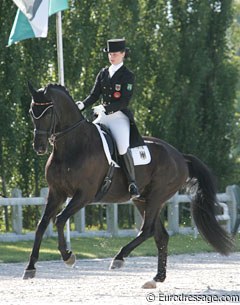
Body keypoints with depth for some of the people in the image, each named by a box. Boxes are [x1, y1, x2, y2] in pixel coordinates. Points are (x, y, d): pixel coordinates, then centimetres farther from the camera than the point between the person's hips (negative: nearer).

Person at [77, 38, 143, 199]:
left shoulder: (128, 76, -3)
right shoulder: (103, 73, 14)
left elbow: (124, 101, -11)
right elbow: (94, 95, 12)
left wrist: (106, 108, -23)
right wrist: (82, 105, -7)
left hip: (120, 117, -6)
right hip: (103, 118, 6)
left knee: (123, 147, -28)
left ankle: (132, 182, -18)